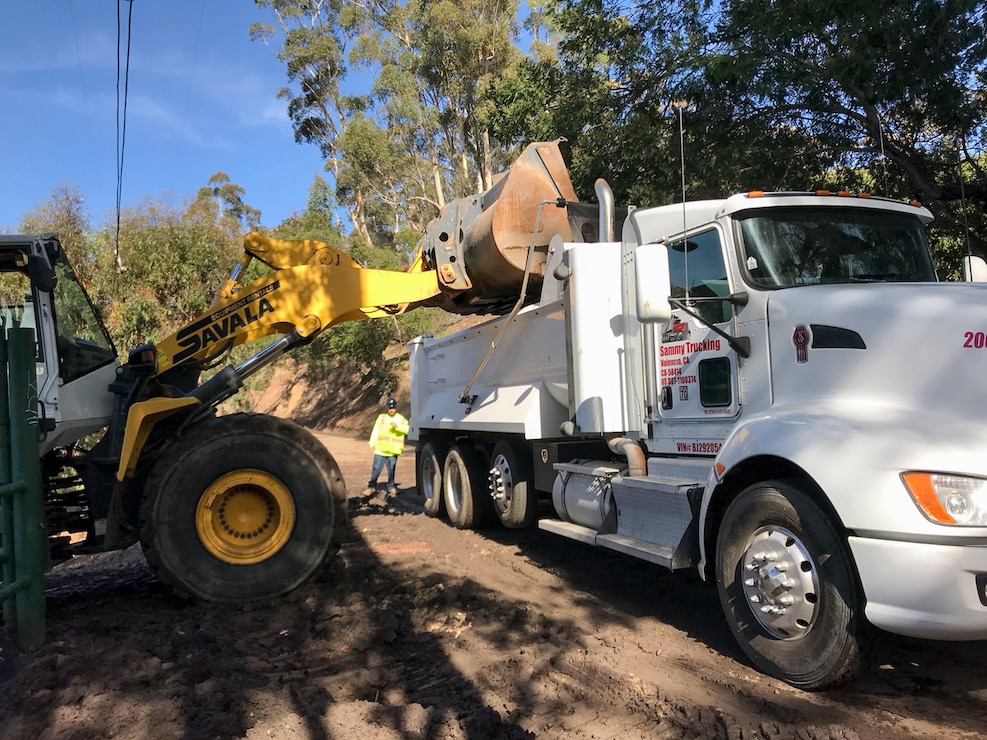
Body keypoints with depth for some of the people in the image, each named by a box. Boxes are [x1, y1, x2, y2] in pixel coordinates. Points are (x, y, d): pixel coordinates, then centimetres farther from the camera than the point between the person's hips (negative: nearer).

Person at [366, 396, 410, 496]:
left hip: (393, 450, 0)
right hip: (380, 449, 0)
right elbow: (376, 431, 3)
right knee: (376, 469, 1)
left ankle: (391, 486, 18)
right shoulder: (381, 417, 7)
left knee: (391, 470, 6)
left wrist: (397, 425, -25)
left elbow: (407, 429, -11)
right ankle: (372, 486, 10)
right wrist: (372, 443, -7)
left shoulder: (401, 419, 5)